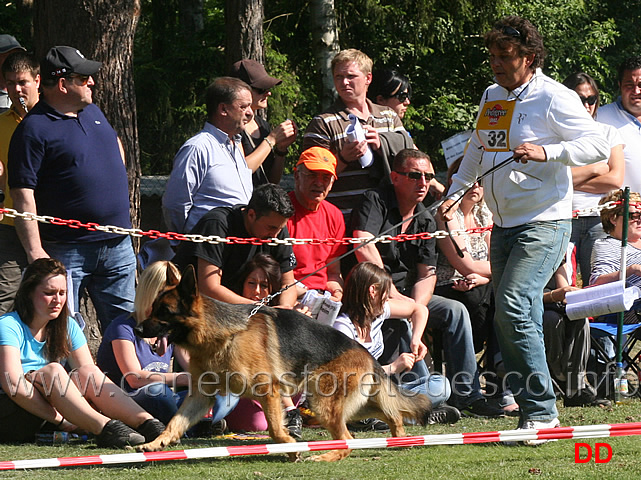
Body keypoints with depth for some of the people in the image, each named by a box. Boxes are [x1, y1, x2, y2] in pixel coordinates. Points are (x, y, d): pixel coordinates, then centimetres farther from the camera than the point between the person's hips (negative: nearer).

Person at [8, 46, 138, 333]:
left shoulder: (92, 112, 13)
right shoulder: (34, 129, -12)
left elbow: (115, 143, 34)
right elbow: (23, 194, -17)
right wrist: (35, 251, -24)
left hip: (117, 246, 7)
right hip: (67, 252, -7)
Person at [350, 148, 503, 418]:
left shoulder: (425, 221, 11)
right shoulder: (375, 201, -9)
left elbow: (427, 274, 5)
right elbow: (364, 247, -25)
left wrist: (416, 305, -17)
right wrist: (393, 295, -26)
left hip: (406, 294, 7)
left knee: (455, 311, -8)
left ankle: (465, 394, -7)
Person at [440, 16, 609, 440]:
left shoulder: (554, 98, -8)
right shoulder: (492, 97, 15)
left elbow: (599, 145, -14)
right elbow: (477, 150, 31)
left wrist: (547, 152, -25)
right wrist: (455, 193, 28)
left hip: (544, 222, -8)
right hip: (504, 225, 8)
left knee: (514, 307, -20)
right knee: (516, 321, 5)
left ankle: (541, 411, -15)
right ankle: (536, 410, 9)